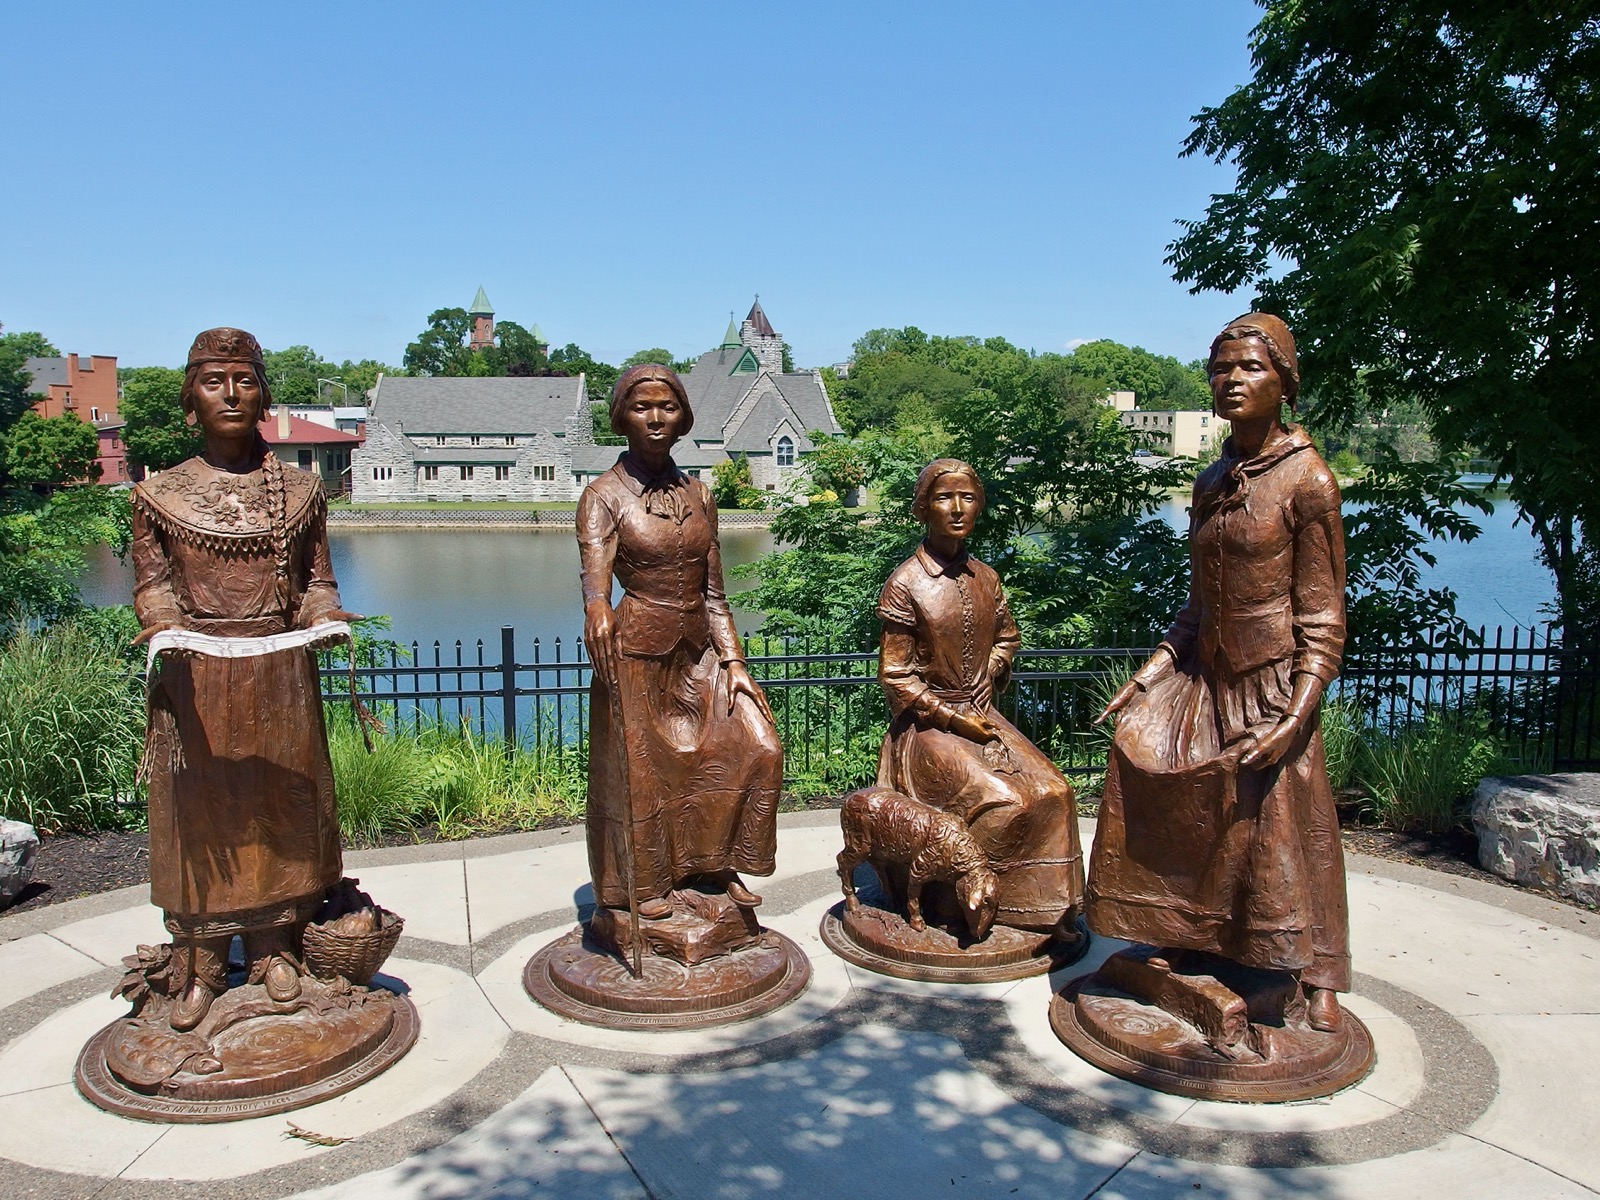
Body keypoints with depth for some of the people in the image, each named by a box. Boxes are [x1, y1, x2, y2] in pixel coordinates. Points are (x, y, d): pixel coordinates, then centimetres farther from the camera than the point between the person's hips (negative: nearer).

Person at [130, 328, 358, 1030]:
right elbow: (152, 584, 5)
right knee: (199, 813, 5)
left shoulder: (300, 491, 5)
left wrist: (326, 616, -13)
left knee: (280, 808, 7)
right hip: (195, 678, 0)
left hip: (280, 675, 1)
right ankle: (200, 967, 19)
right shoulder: (160, 495, 3)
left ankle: (275, 950, 22)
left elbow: (315, 580, 7)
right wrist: (161, 625, -15)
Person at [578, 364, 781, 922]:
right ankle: (645, 886, 24)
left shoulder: (699, 495, 8)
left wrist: (733, 661, 0)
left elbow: (713, 594, 9)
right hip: (637, 652, -5)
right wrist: (597, 607, -48)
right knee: (640, 773, 3)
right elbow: (595, 567, -26)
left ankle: (717, 865, 18)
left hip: (698, 652, 5)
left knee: (758, 746, 0)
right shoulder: (604, 495, -7)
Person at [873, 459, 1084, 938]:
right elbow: (896, 678, -11)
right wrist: (955, 720, -14)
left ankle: (1048, 909, 1)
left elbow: (1006, 637, 23)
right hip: (928, 727, -6)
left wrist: (987, 684, 6)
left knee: (1052, 791, -13)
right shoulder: (904, 584, -13)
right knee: (1004, 802, -23)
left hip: (981, 715, 6)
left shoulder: (985, 578, 5)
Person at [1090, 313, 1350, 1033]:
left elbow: (1323, 617, -12)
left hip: (1273, 683, -6)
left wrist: (1297, 715, -20)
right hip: (1206, 677, 7)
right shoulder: (1211, 484, 8)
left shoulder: (1307, 480, -11)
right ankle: (1187, 945, 15)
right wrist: (1147, 677, 5)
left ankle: (1317, 980, 18)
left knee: (1283, 828, -2)